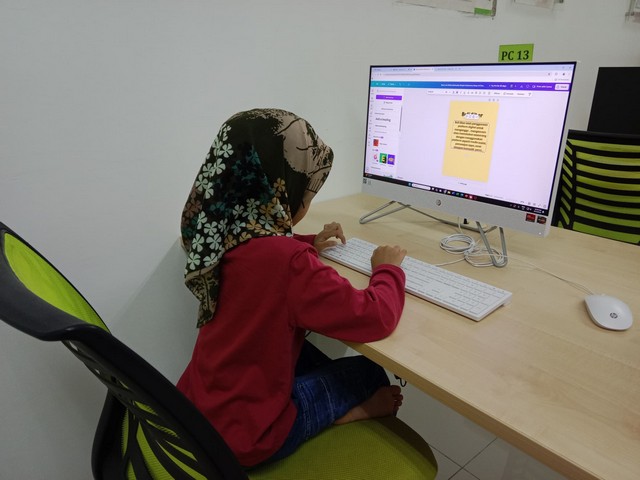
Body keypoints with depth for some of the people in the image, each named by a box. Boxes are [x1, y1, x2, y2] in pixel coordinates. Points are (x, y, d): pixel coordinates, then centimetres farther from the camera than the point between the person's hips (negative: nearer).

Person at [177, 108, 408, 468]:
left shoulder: (225, 234, -7)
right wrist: (388, 268, -8)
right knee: (368, 374, 11)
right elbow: (376, 317, -25)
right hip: (243, 433, -7)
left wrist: (310, 244, 11)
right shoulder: (289, 261, -33)